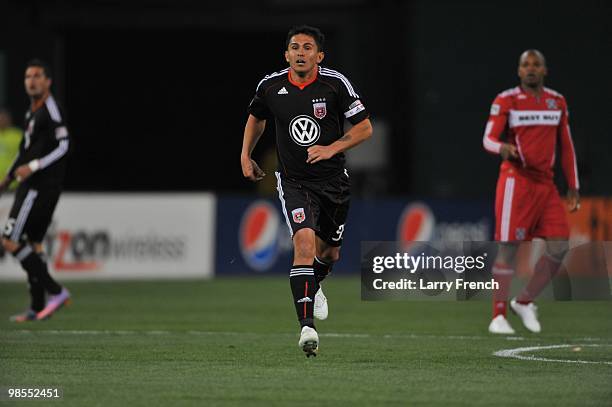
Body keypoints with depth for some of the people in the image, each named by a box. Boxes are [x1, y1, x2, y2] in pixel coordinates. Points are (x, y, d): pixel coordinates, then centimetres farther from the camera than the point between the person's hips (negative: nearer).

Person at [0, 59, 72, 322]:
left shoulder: (50, 109, -12)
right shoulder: (32, 112, 17)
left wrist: (34, 166, -25)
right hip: (32, 185, 10)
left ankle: (55, 291, -10)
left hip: (40, 188, -10)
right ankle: (37, 307, 13)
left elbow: (64, 146, -20)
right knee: (33, 243, 11)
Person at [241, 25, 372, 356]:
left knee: (329, 252, 15)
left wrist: (332, 148, -19)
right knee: (304, 240, -24)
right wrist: (245, 155, 10)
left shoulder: (336, 84, -10)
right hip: (294, 182, -1)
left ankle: (313, 287, 53)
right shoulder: (271, 86, -4)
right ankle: (307, 327, -29)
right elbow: (256, 116, 18)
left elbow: (364, 128, -5)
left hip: (333, 180, 1)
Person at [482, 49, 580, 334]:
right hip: (515, 180, -5)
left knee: (559, 247, -4)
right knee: (508, 247, -8)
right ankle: (498, 316, -3)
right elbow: (488, 139, -10)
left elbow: (566, 146, 17)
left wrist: (573, 187, 14)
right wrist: (503, 147, -33)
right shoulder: (506, 101, -3)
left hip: (545, 183, 5)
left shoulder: (557, 102, 12)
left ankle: (524, 302, 13)